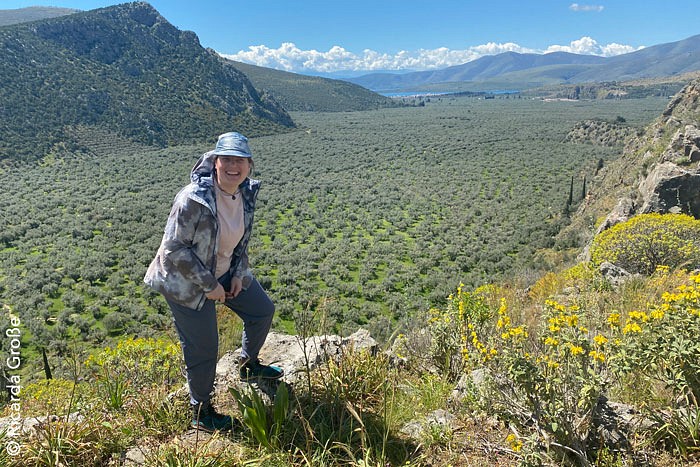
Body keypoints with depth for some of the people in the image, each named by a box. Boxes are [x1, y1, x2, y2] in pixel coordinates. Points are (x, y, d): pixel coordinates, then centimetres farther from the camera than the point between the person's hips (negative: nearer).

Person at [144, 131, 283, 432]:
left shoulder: (247, 193, -8)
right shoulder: (193, 199, -30)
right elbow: (174, 248, -25)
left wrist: (239, 273, -1)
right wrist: (209, 285, -21)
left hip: (225, 272, 7)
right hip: (187, 280, -7)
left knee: (263, 311, 16)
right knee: (203, 349, 2)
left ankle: (248, 366, 43)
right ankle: (201, 413, 27)